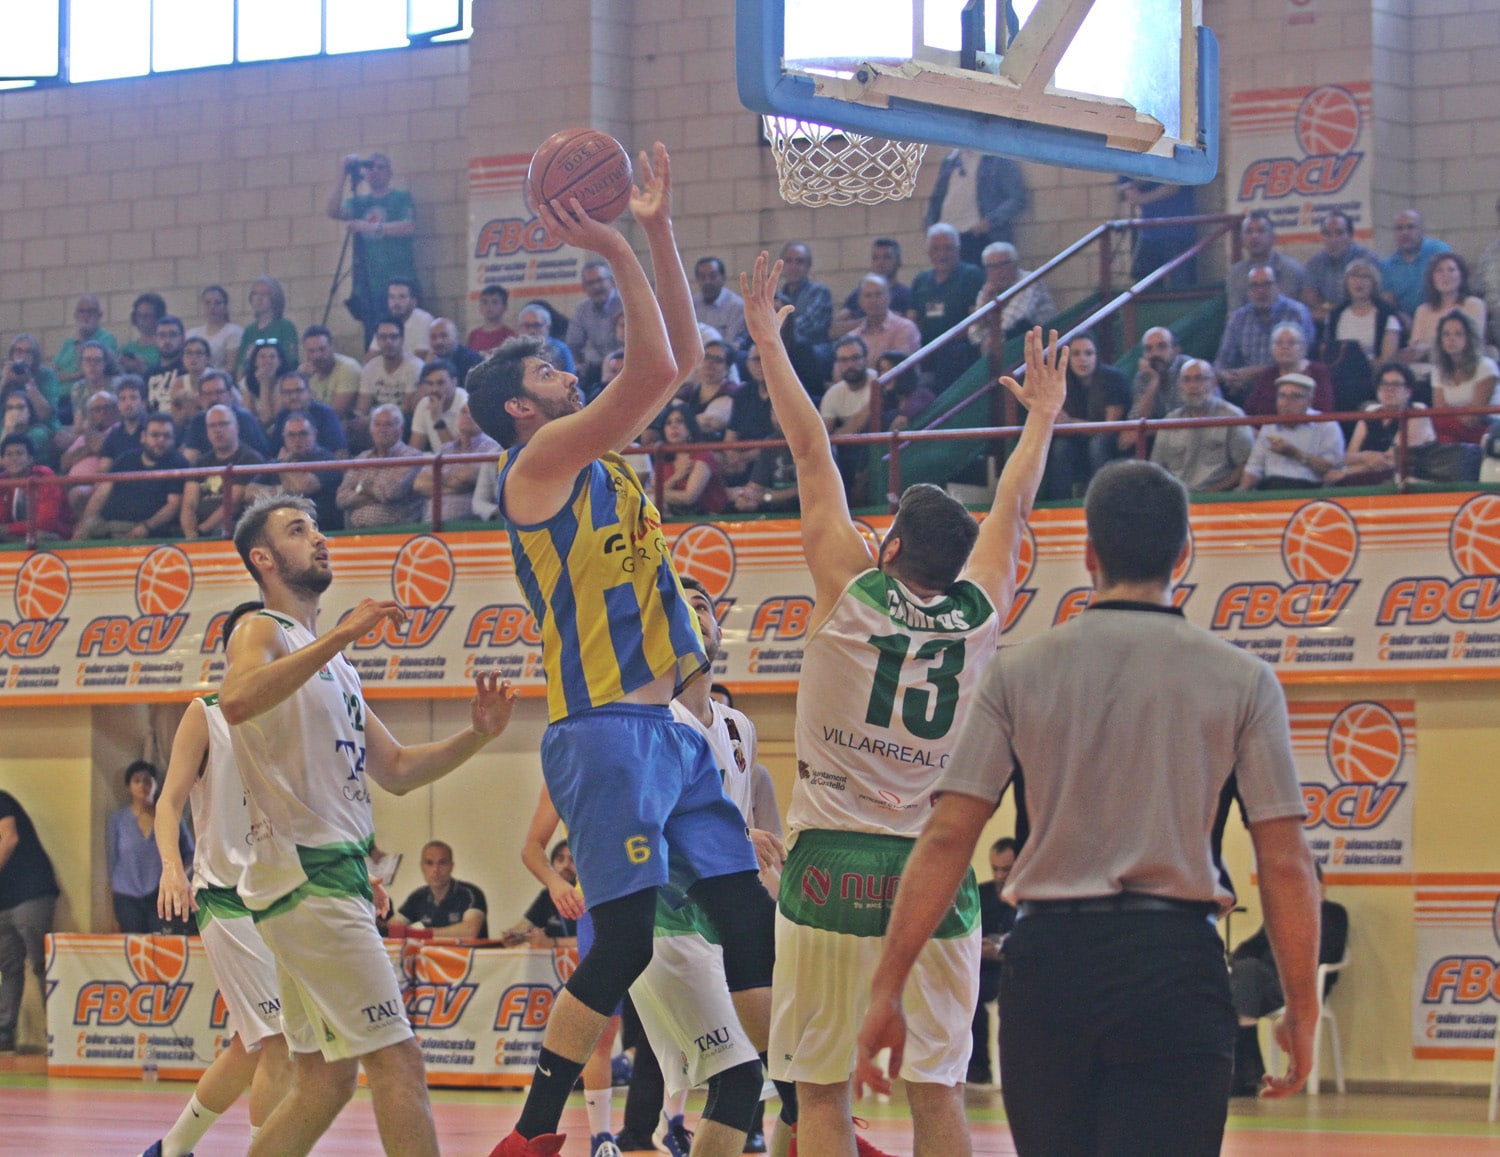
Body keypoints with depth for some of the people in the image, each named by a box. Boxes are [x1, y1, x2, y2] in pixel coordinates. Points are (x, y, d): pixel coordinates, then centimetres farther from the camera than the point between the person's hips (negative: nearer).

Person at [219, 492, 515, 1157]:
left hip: (337, 874, 10)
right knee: (397, 1060, -13)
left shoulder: (330, 659, 23)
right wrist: (339, 636, -33)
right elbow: (235, 702, -29)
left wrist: (476, 736, 9)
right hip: (305, 872, -10)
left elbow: (395, 771, 24)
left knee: (324, 1083, 12)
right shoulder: (263, 632, -4)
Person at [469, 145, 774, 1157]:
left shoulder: (600, 460, 18)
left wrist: (659, 233, 15)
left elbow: (681, 358, 20)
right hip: (605, 732, -9)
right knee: (623, 947, -11)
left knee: (754, 922, 6)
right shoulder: (540, 462, -7)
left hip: (665, 726, 9)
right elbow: (654, 370, -18)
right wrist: (618, 255, -13)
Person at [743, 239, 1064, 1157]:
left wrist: (769, 342, 12)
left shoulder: (850, 591, -2)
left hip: (834, 867, -2)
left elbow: (814, 455, 5)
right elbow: (1014, 506, 21)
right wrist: (1044, 416, 36)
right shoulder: (983, 614, 4)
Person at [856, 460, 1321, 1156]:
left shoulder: (1017, 673, 5)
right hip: (1173, 962, -2)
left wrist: (886, 990, 3)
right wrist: (1301, 1011, 8)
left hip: (1046, 962, 2)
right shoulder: (1241, 681, 2)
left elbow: (946, 839, 0)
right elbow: (1285, 864, -1)